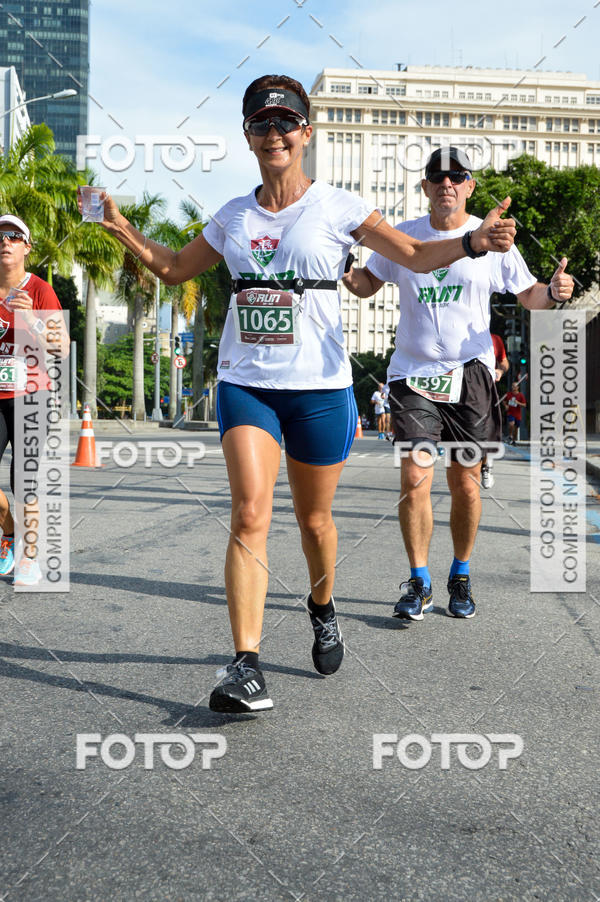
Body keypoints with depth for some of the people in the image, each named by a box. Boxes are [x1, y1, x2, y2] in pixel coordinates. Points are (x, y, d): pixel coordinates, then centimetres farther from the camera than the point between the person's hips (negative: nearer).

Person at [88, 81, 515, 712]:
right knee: (249, 515, -14)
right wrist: (124, 231, 10)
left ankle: (322, 608, 40)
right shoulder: (234, 216, 10)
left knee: (313, 520, 9)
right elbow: (174, 268, 23)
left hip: (319, 386, -2)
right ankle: (246, 665, -14)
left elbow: (416, 255, -4)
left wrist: (474, 241, -21)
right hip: (244, 382, 2)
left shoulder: (336, 207, 0)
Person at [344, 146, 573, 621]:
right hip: (412, 375, 0)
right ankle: (419, 584, 6)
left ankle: (461, 577, 24)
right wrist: (343, 271, -5)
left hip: (470, 374, 0)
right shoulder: (402, 236, 7)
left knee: (465, 483, 3)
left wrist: (553, 291, -15)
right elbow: (367, 284, 18)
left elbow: (528, 295, 8)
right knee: (415, 480, -9)